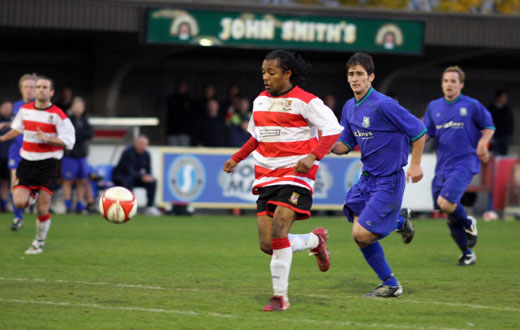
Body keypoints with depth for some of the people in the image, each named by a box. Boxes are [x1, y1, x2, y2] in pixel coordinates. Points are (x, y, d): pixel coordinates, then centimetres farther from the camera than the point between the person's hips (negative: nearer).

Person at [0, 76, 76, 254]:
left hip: (48, 164, -3)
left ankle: (39, 242, 15)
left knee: (42, 210, -6)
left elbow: (68, 142, -11)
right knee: (19, 203, -13)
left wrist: (47, 139, -23)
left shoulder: (58, 115, -9)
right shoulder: (25, 110, 6)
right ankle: (31, 194, 24)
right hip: (27, 162, 3)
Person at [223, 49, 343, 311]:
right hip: (266, 176, 7)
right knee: (267, 245, -1)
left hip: (295, 174, -7)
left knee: (278, 233, -21)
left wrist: (313, 156, -23)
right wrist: (237, 158, 21)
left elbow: (332, 130, -10)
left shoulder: (304, 101, -8)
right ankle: (315, 240, 27)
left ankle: (280, 296, -11)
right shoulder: (260, 101, 13)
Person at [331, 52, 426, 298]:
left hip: (388, 181, -8)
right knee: (359, 235, 1)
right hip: (366, 179, 8)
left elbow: (418, 130, -14)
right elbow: (345, 145, 16)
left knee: (362, 235, -14)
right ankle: (390, 285, 19)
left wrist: (415, 164, -12)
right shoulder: (349, 108, 7)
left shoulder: (383, 105, -18)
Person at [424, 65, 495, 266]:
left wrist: (483, 142, -9)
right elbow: (426, 134, 14)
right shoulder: (434, 107, 10)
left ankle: (468, 224, 8)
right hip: (443, 166, 5)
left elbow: (489, 127, 9)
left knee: (445, 202, -23)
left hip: (465, 164, -5)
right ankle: (467, 254, 21)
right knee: (449, 213, 5)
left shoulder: (472, 106, -1)